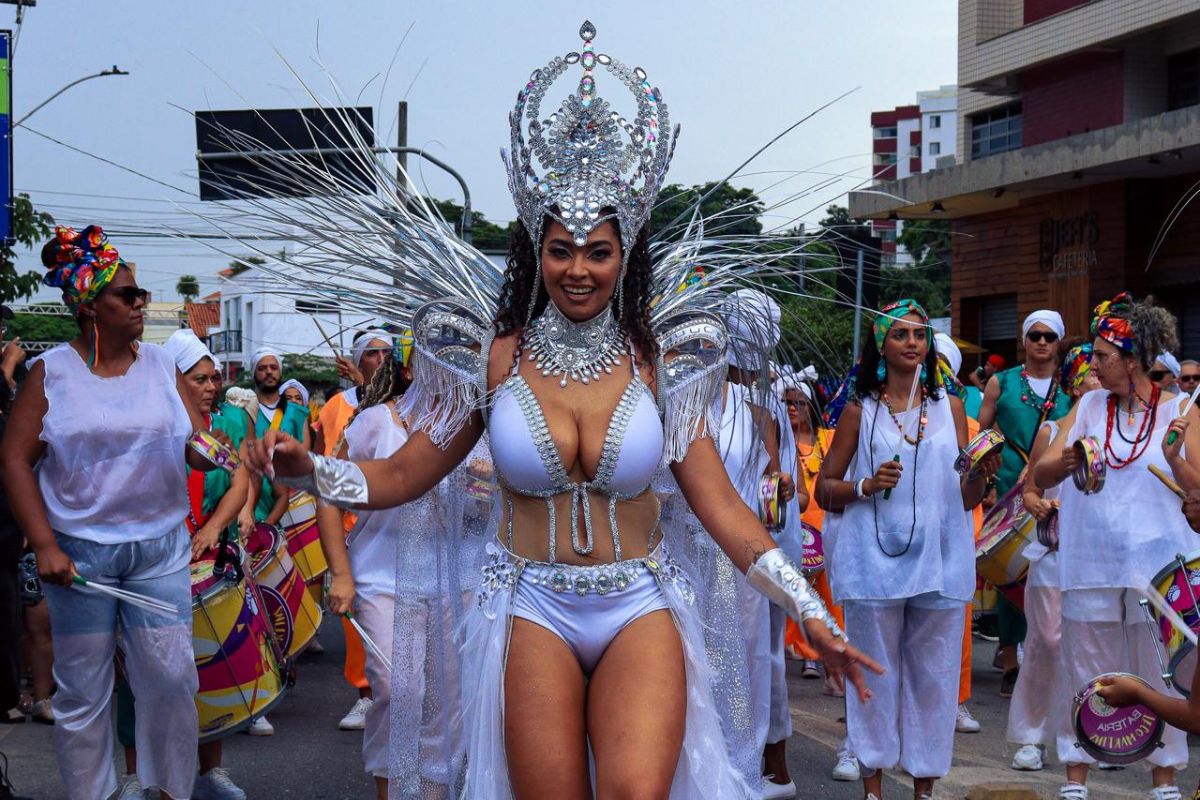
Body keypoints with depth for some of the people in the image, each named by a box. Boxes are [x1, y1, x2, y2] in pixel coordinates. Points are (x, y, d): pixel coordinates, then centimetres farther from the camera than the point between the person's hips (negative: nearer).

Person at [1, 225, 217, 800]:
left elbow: (196, 449, 2)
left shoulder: (161, 366, 5)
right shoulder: (51, 373, -2)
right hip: (79, 552, -2)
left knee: (172, 680, 1)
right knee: (83, 693, 5)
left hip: (159, 550, 2)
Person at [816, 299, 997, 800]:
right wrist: (866, 485, -12)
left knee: (933, 673, 4)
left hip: (938, 562, 2)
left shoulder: (949, 407, 10)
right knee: (874, 671, 3)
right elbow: (824, 489, 5)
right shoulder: (860, 410, 4)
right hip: (873, 561, -1)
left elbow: (966, 498, 10)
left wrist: (982, 475, -10)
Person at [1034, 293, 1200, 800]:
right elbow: (1040, 474, -1)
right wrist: (1067, 462, -23)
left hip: (1157, 566, -2)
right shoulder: (1089, 406, 6)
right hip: (1091, 564, 2)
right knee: (1086, 673, 8)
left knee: (1158, 677, 6)